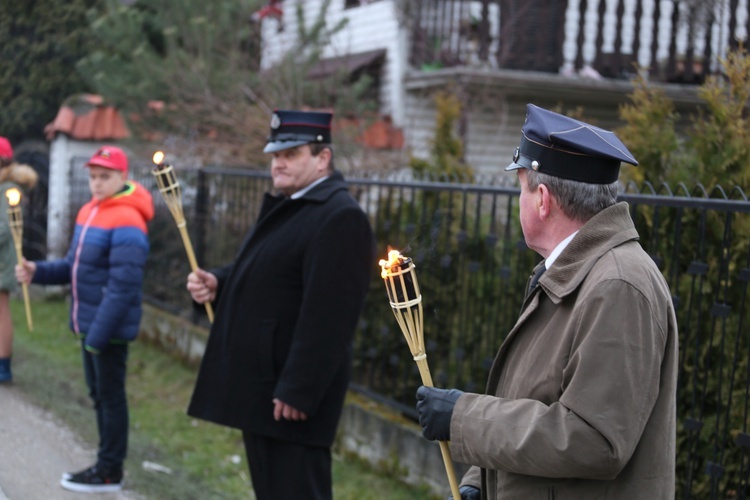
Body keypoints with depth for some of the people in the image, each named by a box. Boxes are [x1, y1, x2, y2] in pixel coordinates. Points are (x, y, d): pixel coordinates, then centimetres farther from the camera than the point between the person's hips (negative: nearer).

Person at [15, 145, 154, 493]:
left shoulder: (126, 223, -18)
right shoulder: (89, 212, 12)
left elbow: (123, 286, -23)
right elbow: (75, 267, 18)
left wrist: (98, 334, -24)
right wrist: (38, 272, 1)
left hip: (111, 329, -9)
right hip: (88, 325, 9)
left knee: (110, 396, 0)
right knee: (99, 395, 16)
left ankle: (109, 472, 10)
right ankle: (106, 464, 27)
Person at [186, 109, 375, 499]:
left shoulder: (340, 218, -17)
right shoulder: (284, 207, 16)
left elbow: (327, 315, -24)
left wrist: (297, 391, -25)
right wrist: (217, 283, 4)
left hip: (292, 395, -10)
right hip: (259, 387, 10)